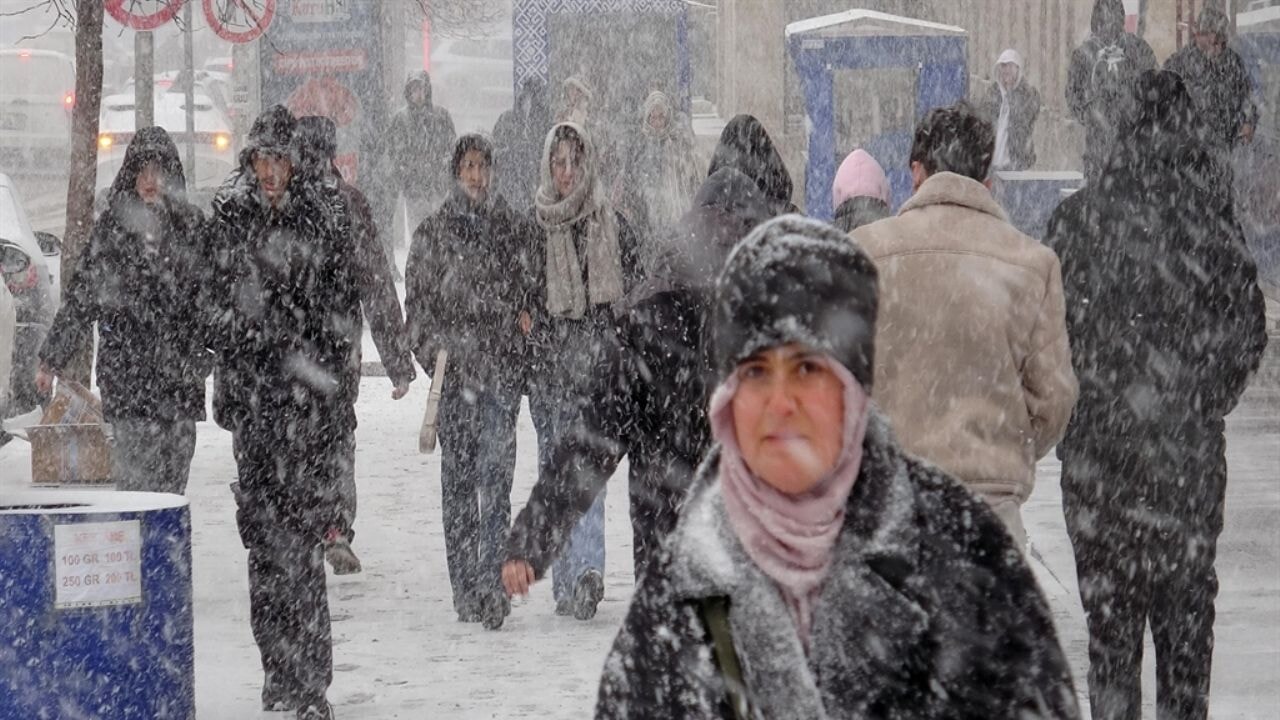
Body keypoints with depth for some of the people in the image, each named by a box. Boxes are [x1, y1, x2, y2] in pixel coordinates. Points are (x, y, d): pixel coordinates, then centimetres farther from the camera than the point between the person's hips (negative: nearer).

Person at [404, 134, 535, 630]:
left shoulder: (515, 229, 11)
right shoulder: (433, 232, 8)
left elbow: (532, 286, 19)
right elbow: (417, 299, 7)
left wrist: (528, 315, 0)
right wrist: (433, 347, -7)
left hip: (503, 365, 0)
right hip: (455, 368, 0)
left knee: (496, 473, -12)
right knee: (458, 477, 3)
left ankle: (490, 580, -16)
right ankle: (465, 589, 9)